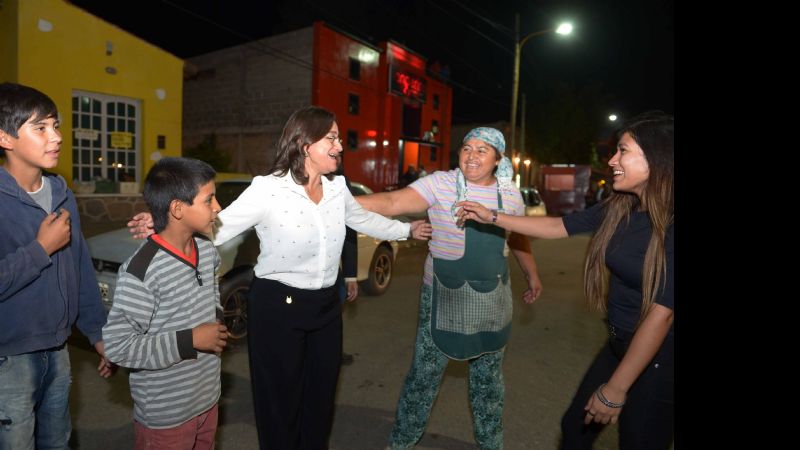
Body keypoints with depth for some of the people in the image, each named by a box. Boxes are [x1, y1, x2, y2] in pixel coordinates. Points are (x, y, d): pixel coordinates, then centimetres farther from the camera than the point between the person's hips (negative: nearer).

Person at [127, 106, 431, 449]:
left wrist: (408, 230, 28)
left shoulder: (337, 188, 1)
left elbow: (364, 219, 18)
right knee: (280, 402, 13)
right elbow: (217, 227, -21)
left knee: (321, 398, 21)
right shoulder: (268, 189, -17)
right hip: (278, 307, -5)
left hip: (326, 306, 6)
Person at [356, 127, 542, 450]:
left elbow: (517, 237, 16)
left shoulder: (510, 193, 1)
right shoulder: (441, 184, -13)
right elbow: (393, 202, -25)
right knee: (424, 375, 8)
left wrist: (532, 275, 22)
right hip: (444, 297, -3)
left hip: (493, 300, 4)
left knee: (489, 378, 19)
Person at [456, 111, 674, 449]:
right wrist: (492, 217, 5)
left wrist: (615, 390, -19)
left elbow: (662, 314, -23)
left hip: (657, 361, -6)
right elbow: (556, 227, 7)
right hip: (619, 345, 7)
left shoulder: (667, 225, -24)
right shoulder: (617, 209, -3)